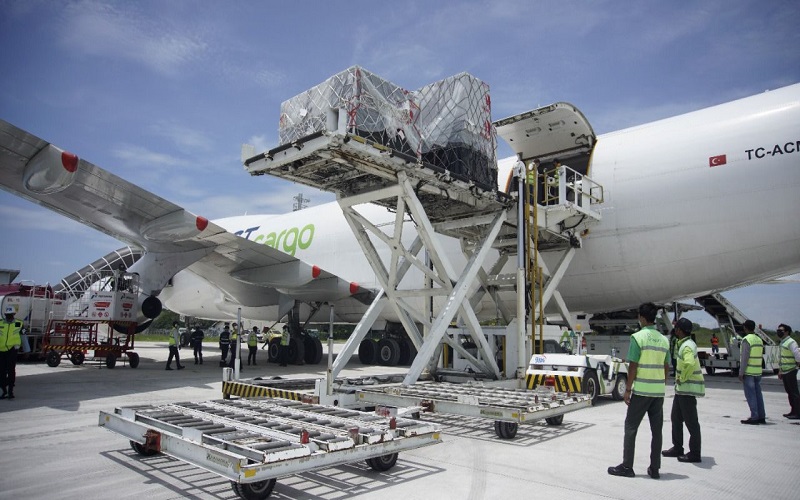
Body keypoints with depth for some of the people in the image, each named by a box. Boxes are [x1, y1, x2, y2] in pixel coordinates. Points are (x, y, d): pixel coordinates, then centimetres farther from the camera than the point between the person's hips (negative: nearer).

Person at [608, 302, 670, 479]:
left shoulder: (638, 337, -12)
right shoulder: (664, 340, 8)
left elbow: (633, 366, -13)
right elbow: (666, 367, 12)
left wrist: (628, 389, -7)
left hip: (641, 390, -6)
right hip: (658, 391, 6)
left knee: (631, 427, 3)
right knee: (656, 429, 10)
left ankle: (627, 466, 6)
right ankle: (654, 468, 15)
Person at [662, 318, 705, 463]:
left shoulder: (687, 346, -20)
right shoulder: (685, 343, 12)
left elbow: (690, 364, -38)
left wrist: (682, 378, -23)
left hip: (687, 389, -10)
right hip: (681, 388, 10)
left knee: (691, 421, -1)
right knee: (676, 418, 17)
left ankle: (694, 453, 8)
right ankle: (677, 448, 27)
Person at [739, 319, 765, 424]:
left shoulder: (746, 340, -13)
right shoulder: (759, 340, 11)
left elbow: (744, 358, -16)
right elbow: (761, 356, 15)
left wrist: (741, 373, -12)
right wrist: (757, 369, 20)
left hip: (749, 372, -7)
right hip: (758, 372, 7)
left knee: (750, 395, -3)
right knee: (758, 394, 11)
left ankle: (754, 417, -3)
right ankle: (761, 417, 15)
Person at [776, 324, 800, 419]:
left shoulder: (791, 342, -14)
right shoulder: (782, 343, 16)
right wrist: (780, 370, 24)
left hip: (790, 371, -9)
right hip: (784, 371, 9)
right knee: (789, 391, 13)